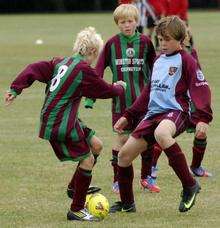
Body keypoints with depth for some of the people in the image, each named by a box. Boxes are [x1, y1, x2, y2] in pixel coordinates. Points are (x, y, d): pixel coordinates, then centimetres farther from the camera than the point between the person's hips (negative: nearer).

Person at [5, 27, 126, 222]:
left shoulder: (60, 63, 11)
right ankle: (76, 210, 1)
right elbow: (105, 90, 0)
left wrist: (15, 89, 1)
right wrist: (120, 88, 21)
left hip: (49, 122, 9)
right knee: (87, 161, -2)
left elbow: (34, 70, 4)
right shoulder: (84, 69, -12)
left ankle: (75, 187, 31)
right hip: (62, 125, -9)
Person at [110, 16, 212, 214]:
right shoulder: (158, 61, 21)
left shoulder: (185, 60, -3)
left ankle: (190, 185, -31)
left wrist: (203, 118, -25)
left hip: (175, 111, -8)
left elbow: (201, 89, -11)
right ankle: (127, 203, 21)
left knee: (161, 134, -42)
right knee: (124, 154, 1)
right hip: (153, 114, 8)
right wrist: (128, 116, 27)